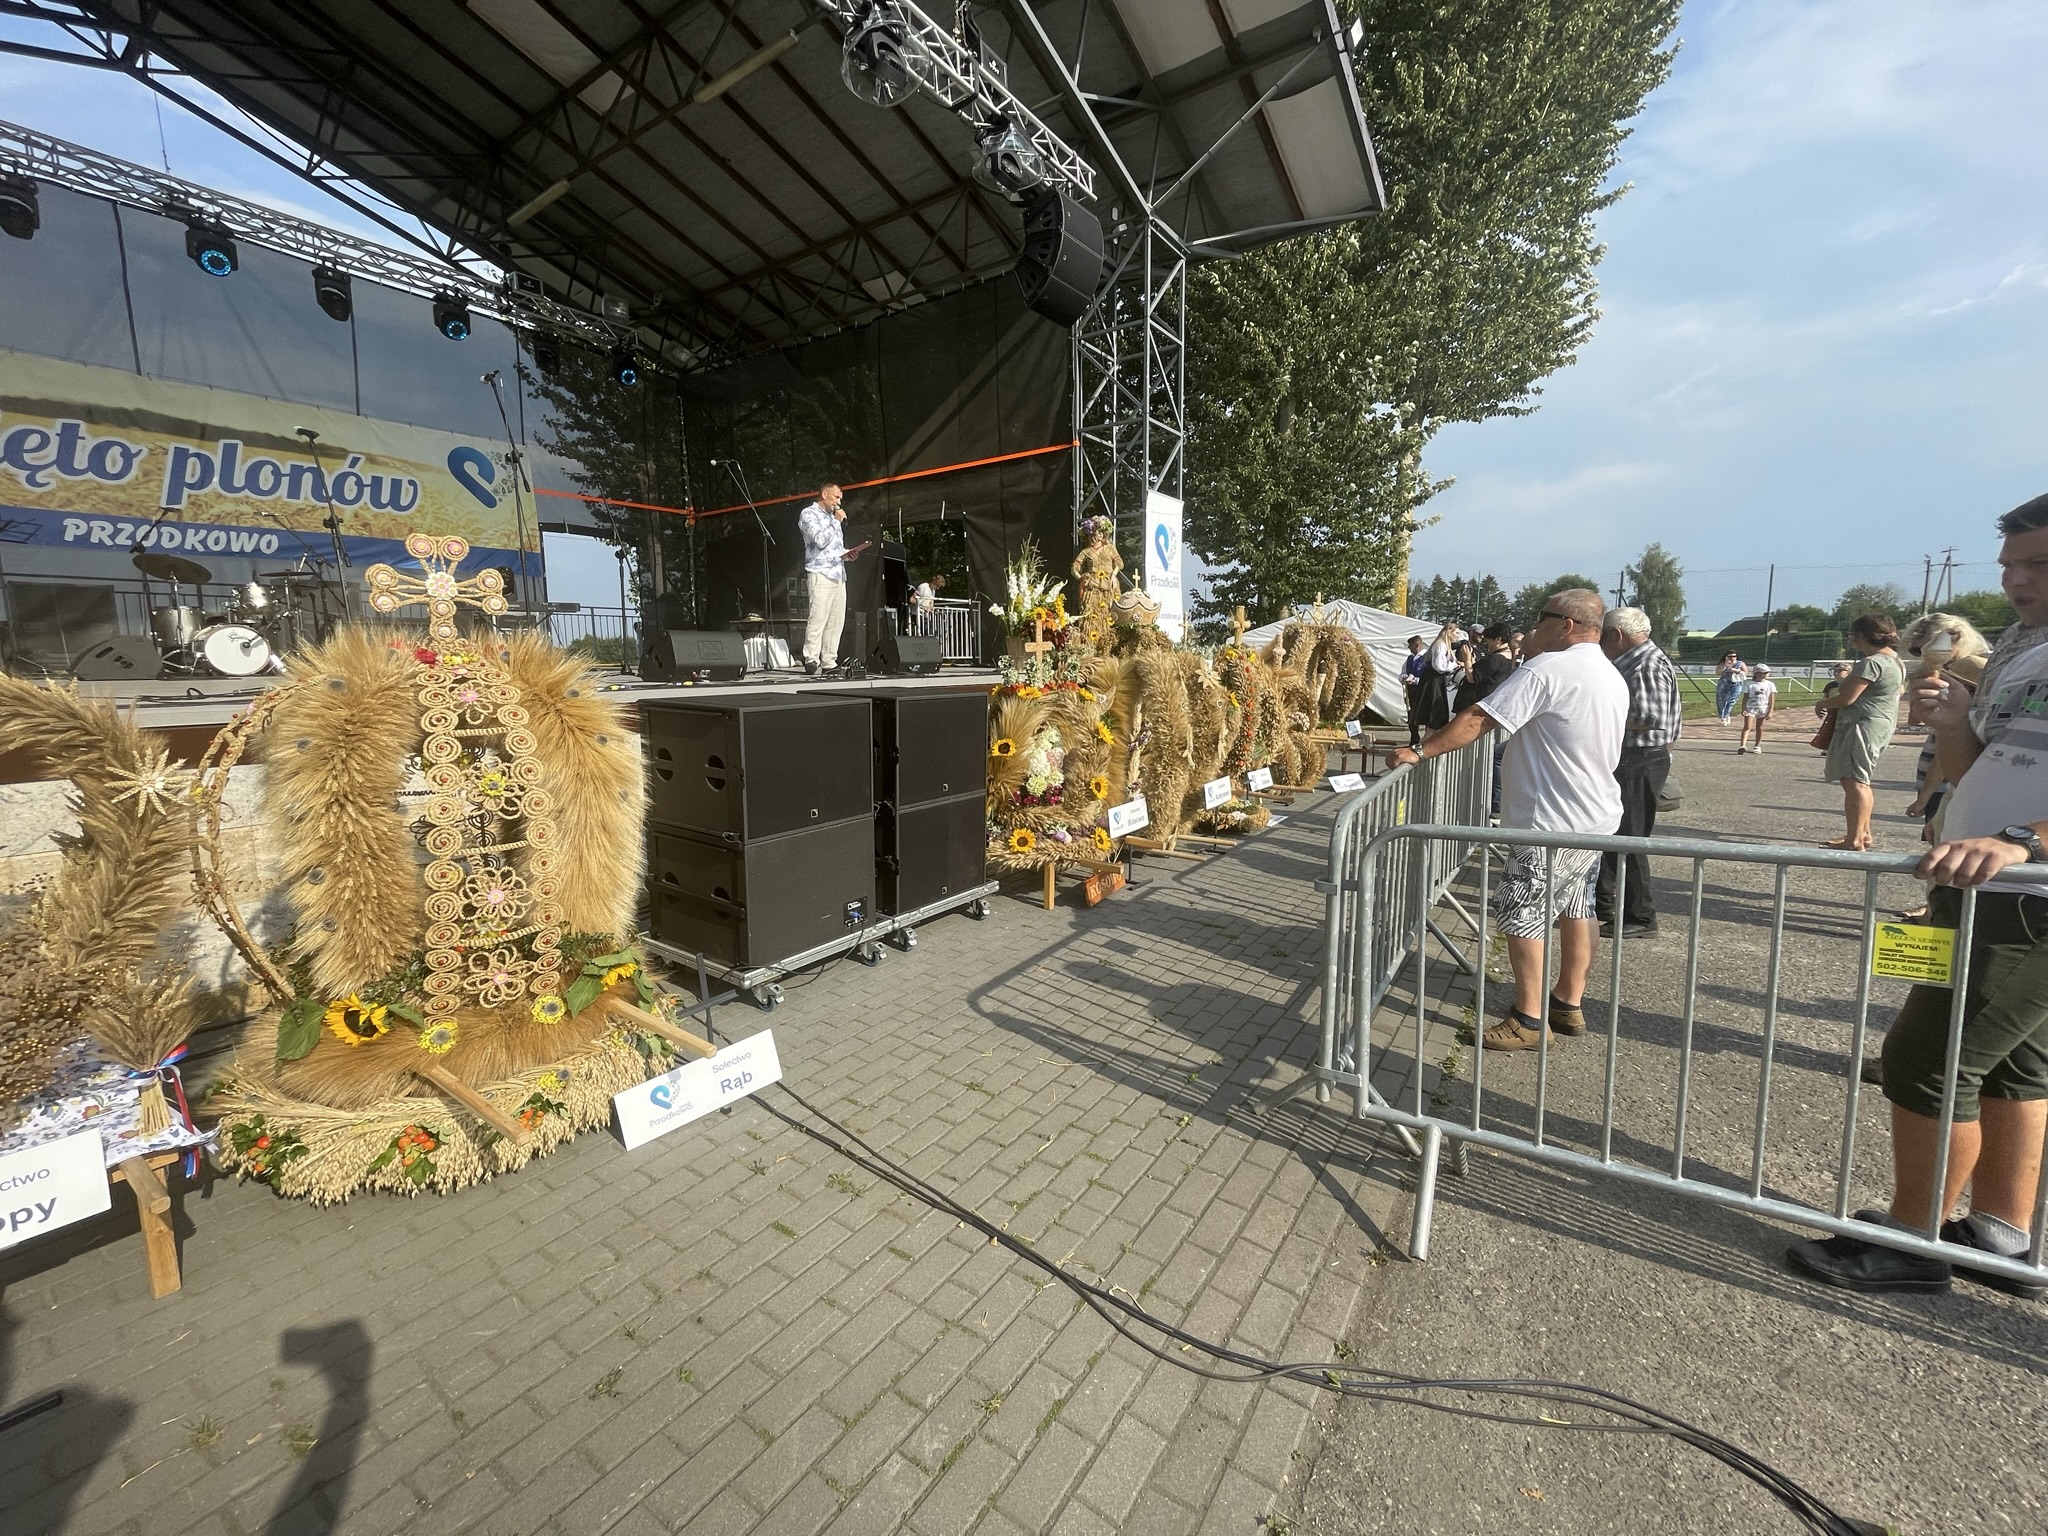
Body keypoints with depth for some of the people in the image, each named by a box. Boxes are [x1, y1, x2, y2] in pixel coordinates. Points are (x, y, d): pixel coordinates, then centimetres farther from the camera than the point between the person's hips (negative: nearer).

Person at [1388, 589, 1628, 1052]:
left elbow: (1477, 720, -24)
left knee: (1521, 917, 0)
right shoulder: (1613, 678, 11)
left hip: (1552, 823, -10)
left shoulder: (1546, 670, -19)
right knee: (1575, 909, 19)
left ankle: (1528, 1020, 9)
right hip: (1596, 817, 10)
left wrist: (1420, 752, -19)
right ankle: (1570, 1003, 32)